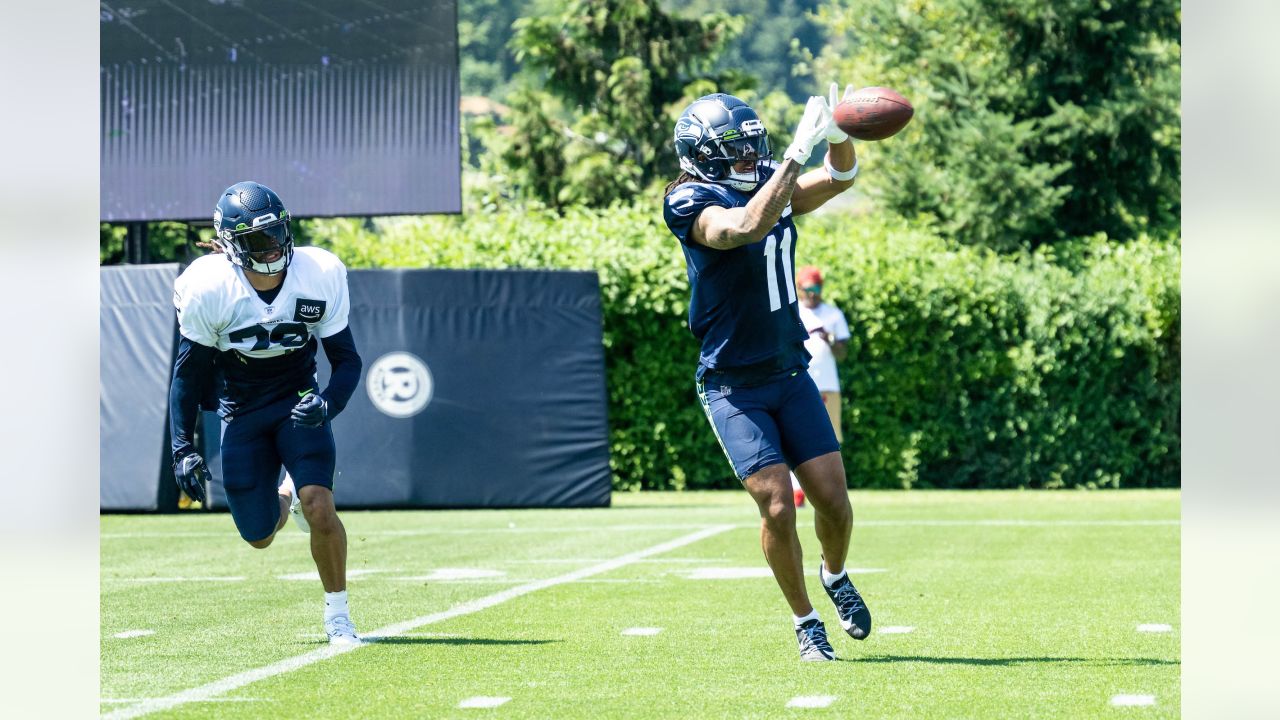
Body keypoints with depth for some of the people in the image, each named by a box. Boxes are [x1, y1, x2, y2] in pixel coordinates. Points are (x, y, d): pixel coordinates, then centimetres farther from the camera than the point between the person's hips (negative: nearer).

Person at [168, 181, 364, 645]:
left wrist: (328, 403, -27)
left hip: (299, 405, 0)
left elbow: (346, 360, -7)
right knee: (259, 536, 3)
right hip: (242, 412, 0)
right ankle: (286, 497, 40)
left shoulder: (320, 277, -17)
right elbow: (188, 373, -7)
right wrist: (182, 449, -11)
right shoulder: (209, 290, -20)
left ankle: (338, 617, -1)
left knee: (320, 512, -20)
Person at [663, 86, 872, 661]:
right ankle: (805, 623, 8)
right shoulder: (692, 204, -17)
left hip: (791, 375, 6)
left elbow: (840, 177, 5)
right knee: (777, 506, -12)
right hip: (733, 389, -6)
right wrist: (799, 151, -36)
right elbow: (748, 226, -34)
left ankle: (835, 576, 34)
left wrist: (837, 133, -17)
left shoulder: (770, 185, 4)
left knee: (833, 500, 2)